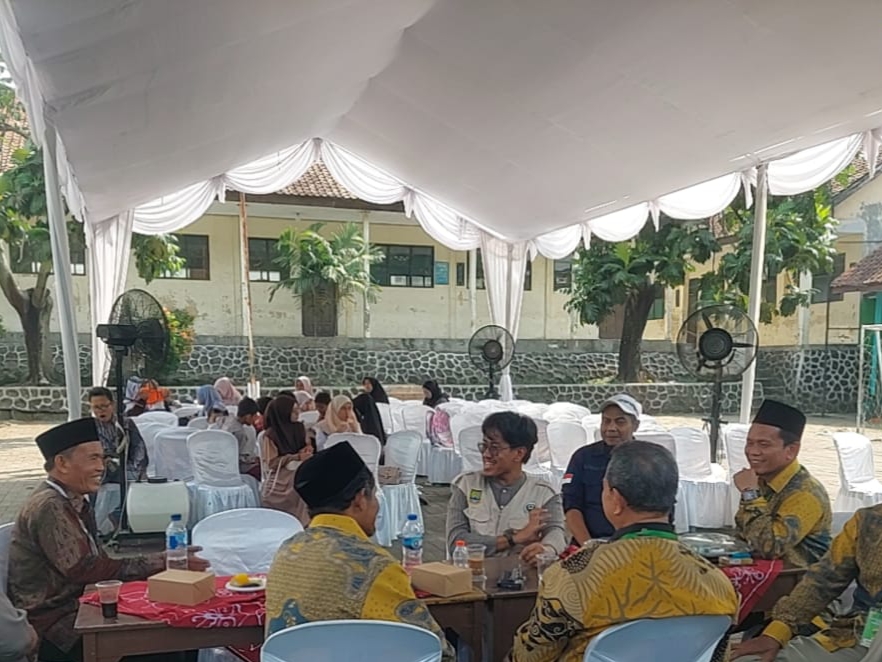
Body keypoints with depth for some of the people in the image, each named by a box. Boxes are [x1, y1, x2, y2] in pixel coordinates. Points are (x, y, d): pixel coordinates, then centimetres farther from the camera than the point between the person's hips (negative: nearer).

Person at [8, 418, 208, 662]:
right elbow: (84, 569, -23)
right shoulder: (49, 507, -16)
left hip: (74, 606, 8)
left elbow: (100, 562, 5)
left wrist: (165, 560, -7)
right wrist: (160, 562, -22)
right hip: (54, 621, -8)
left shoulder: (76, 502, 12)